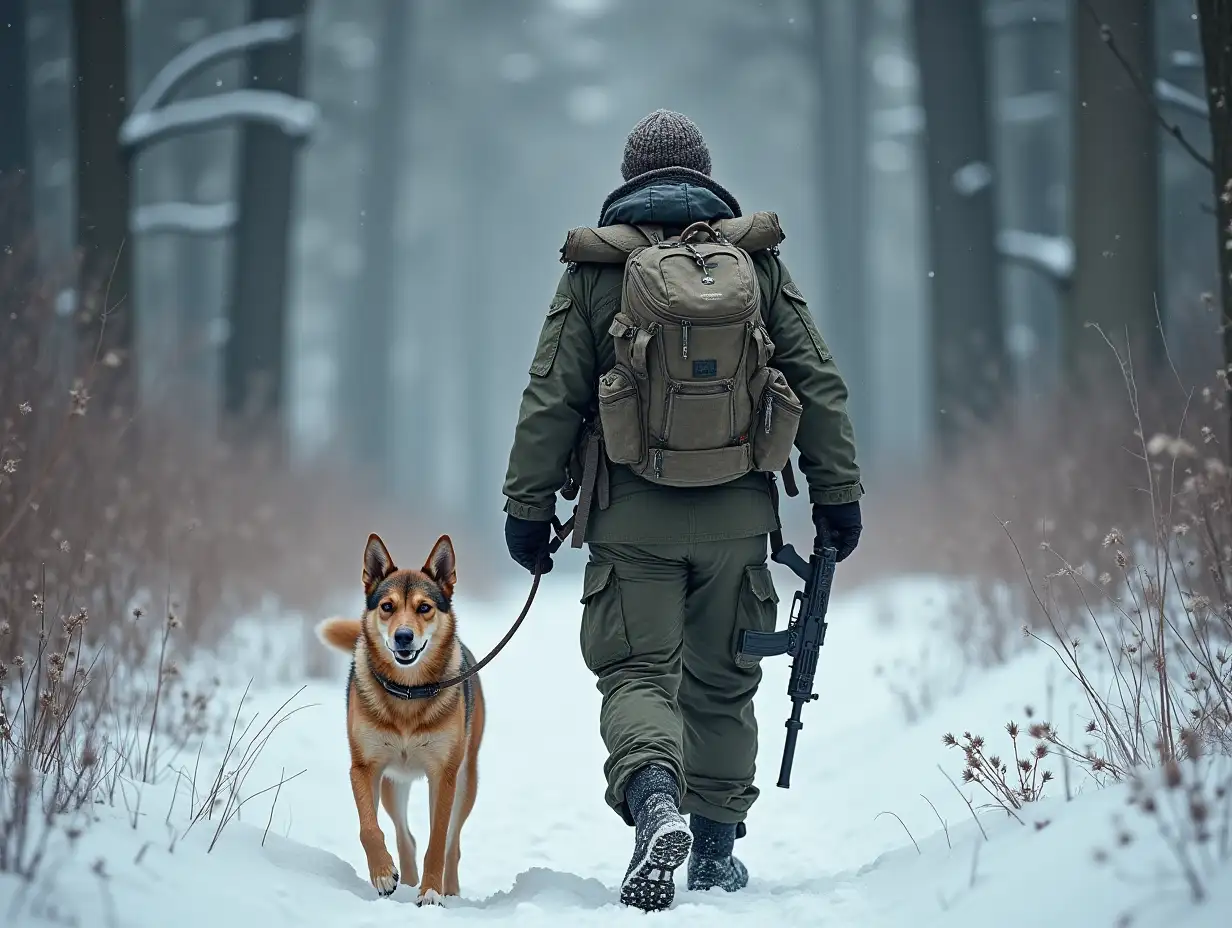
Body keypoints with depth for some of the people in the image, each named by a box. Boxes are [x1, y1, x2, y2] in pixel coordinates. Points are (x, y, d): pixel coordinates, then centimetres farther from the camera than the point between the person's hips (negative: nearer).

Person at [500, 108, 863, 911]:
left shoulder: (595, 266, 3)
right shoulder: (757, 257, 7)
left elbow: (552, 398, 0)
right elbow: (819, 384, 6)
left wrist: (529, 504, 5)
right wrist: (838, 494, 10)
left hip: (633, 514, -2)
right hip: (738, 512, 2)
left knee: (638, 673, 1)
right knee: (721, 682, 15)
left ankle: (654, 797, -27)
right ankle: (716, 850, 21)